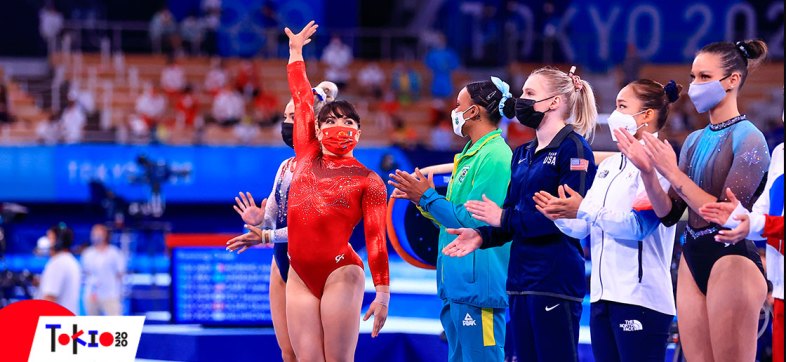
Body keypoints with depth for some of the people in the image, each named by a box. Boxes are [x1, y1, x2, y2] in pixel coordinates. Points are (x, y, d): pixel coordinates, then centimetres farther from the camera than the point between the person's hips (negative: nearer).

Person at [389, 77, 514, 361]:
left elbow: (474, 221, -20)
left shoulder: (495, 157, -14)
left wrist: (428, 197, -12)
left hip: (478, 287, -11)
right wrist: (422, 200, 10)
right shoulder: (470, 156, 18)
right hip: (457, 285, 11)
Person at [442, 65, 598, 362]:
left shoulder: (572, 148, -8)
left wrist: (504, 218, -15)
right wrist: (483, 236, -3)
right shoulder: (522, 155, 17)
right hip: (521, 278, 9)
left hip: (556, 278, -9)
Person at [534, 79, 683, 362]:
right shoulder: (608, 166, 18)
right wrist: (560, 215, -4)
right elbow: (584, 229, 16)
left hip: (640, 297, -9)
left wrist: (584, 210, -21)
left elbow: (640, 225, -19)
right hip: (603, 295, 9)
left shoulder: (655, 163, -8)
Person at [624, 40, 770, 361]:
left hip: (732, 261, -8)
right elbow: (669, 214, 10)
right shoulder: (695, 141, 12)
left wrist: (672, 172, -16)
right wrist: (647, 171, -6)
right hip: (692, 259, 8)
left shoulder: (748, 139, -9)